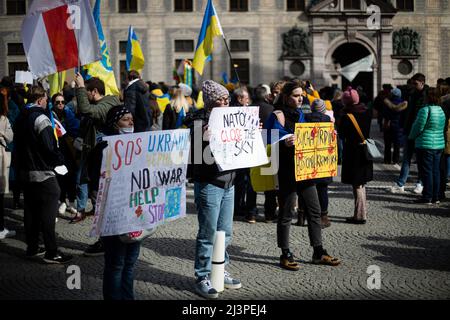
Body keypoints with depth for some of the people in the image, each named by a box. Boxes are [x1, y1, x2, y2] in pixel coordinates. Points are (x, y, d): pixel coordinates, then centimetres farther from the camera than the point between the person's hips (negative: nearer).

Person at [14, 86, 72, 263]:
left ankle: (32, 247, 22)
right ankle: (51, 252, -3)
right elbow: (50, 147, -20)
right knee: (48, 212, -5)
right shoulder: (40, 118, -17)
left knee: (31, 211, 15)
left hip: (25, 172, 9)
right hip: (43, 172, -9)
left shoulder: (21, 118, 10)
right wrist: (59, 159, -4)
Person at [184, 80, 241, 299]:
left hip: (228, 183, 7)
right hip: (208, 184, -7)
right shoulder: (199, 121, -10)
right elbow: (195, 152, -17)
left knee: (225, 232, 14)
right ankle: (202, 278, 10)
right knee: (208, 234, -1)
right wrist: (204, 138, -34)